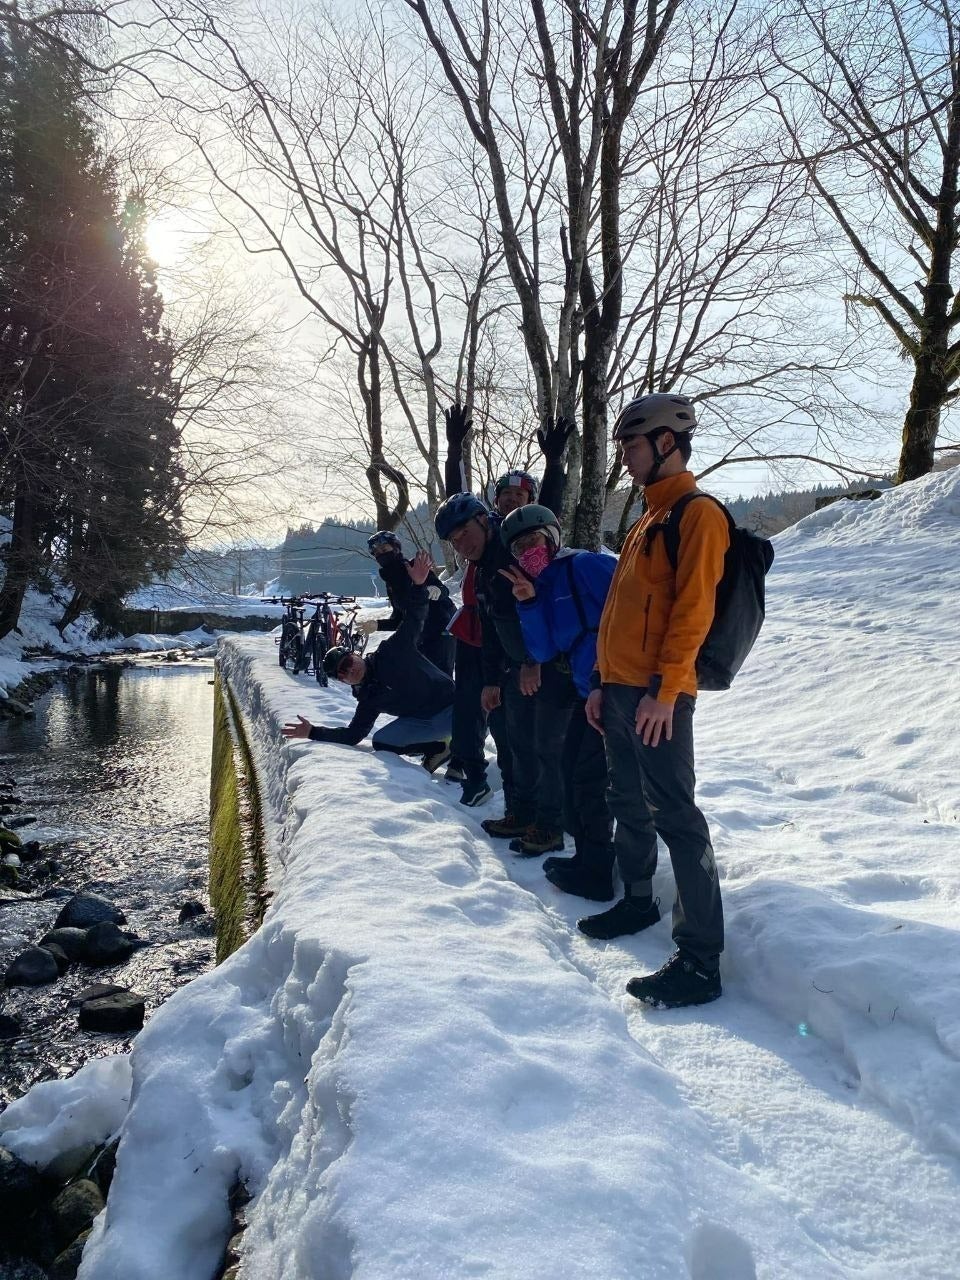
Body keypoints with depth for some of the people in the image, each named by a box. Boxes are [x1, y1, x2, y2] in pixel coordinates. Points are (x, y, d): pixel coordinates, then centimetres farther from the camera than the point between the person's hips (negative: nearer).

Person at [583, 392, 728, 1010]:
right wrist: (604, 682, 19)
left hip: (658, 697, -9)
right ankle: (638, 901, 35)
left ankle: (701, 960, -3)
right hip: (620, 690, 9)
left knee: (675, 815, -8)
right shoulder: (648, 519, 20)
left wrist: (665, 690, -22)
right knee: (630, 805, 18)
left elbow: (692, 610, -17)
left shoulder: (698, 514, -8)